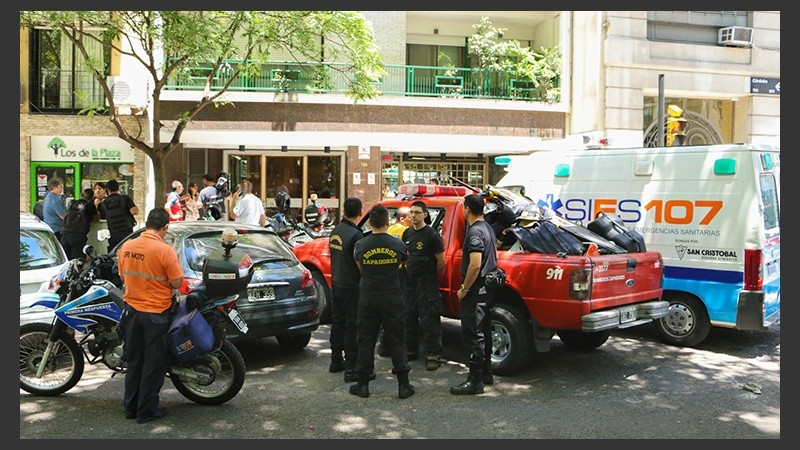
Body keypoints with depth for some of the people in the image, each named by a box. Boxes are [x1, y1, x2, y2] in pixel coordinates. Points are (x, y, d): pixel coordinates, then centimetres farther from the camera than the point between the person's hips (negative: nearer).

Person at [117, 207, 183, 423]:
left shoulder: (125, 247, -1)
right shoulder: (165, 250, -19)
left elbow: (123, 277, 10)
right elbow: (176, 283, -15)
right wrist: (175, 265, 3)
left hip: (131, 310, 6)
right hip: (156, 314, -6)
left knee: (133, 361, 18)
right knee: (153, 365, 7)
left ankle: (130, 407, 27)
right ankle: (147, 411, 14)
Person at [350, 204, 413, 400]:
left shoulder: (360, 245, -7)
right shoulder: (397, 244, -8)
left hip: (368, 298, 0)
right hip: (392, 298, 0)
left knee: (366, 341, 9)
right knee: (396, 341, 7)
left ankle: (362, 385, 15)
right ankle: (403, 385, 10)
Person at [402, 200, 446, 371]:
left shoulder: (432, 235, -10)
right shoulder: (407, 233, 9)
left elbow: (441, 262, -7)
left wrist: (431, 276, 4)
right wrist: (406, 270, 14)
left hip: (427, 286, -7)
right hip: (409, 282, 7)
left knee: (429, 320, -5)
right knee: (409, 317, 14)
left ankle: (433, 355, 2)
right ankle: (411, 349, 28)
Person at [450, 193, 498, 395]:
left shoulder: (475, 232, -19)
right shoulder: (487, 228, 12)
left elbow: (475, 264, -26)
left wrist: (464, 289, -17)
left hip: (476, 289, -10)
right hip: (487, 287, 10)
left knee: (472, 333, -6)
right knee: (482, 330, 19)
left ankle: (475, 380, -2)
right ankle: (486, 372, 29)